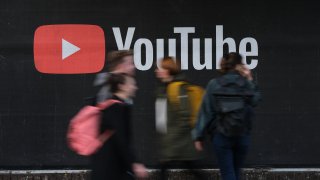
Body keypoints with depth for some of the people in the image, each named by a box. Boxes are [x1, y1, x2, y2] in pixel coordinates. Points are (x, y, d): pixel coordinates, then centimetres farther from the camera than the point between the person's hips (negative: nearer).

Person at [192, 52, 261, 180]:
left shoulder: (214, 85, -6)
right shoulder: (246, 84, -2)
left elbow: (206, 112, -6)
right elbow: (255, 101, 18)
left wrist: (199, 136, -1)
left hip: (221, 136, -2)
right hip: (242, 135, 2)